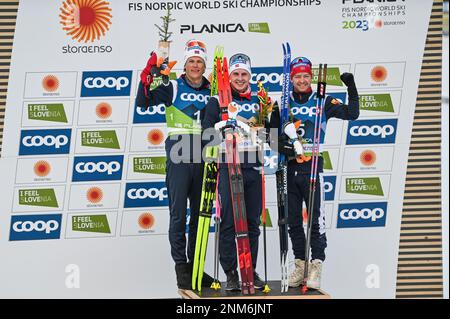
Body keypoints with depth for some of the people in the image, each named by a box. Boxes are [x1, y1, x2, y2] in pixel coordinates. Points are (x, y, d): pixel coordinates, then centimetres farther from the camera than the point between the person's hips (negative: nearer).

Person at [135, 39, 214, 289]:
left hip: (202, 160, 4)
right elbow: (143, 102, -6)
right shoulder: (174, 87, 2)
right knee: (178, 214, -3)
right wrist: (148, 77, -19)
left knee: (200, 214, 10)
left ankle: (194, 264, 19)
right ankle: (180, 266, 4)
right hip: (179, 158, -4)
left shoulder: (212, 91, 13)